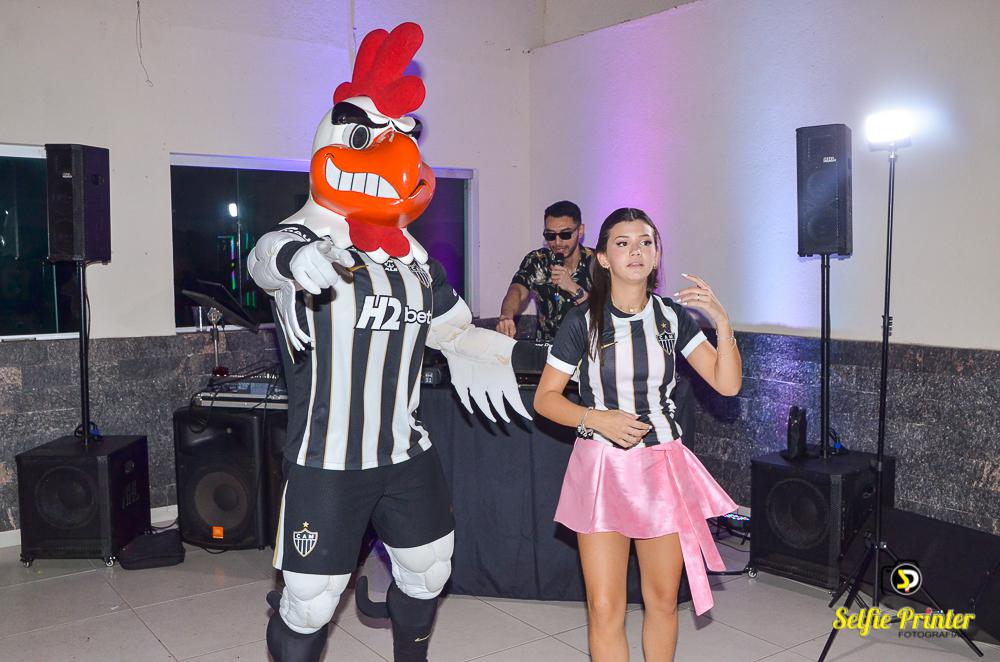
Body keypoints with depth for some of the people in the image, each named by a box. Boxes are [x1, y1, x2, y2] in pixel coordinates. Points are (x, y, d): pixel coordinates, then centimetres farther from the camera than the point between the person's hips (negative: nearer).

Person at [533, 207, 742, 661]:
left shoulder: (674, 316, 1)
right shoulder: (583, 321, -6)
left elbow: (728, 385, -3)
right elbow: (544, 398, -2)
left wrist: (722, 322, -16)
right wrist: (597, 419, -18)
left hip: (662, 469, 3)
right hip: (602, 467, -2)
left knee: (662, 599, 14)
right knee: (605, 609, -2)